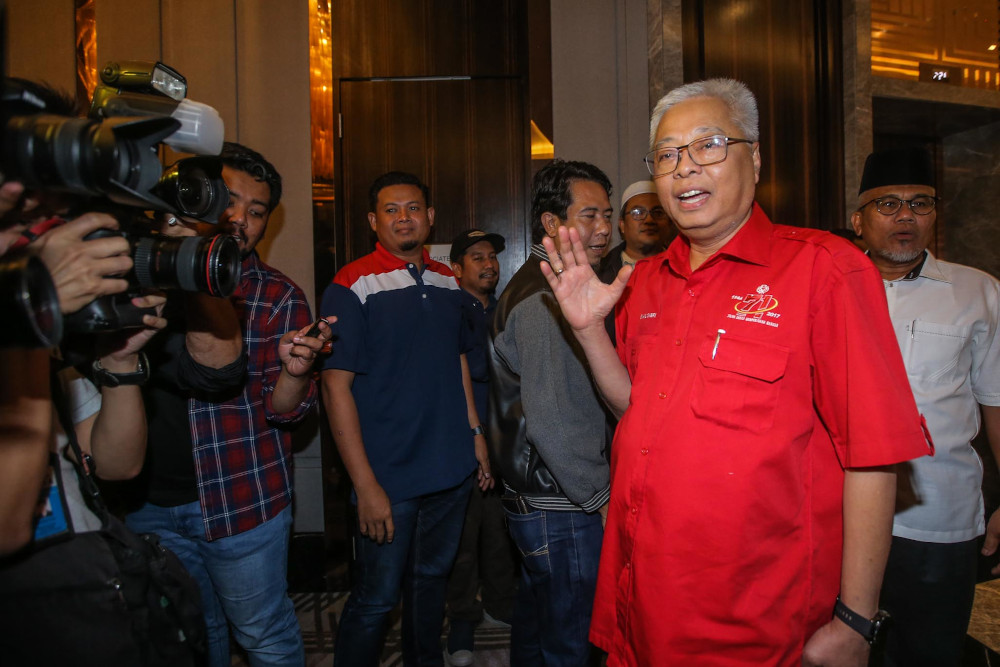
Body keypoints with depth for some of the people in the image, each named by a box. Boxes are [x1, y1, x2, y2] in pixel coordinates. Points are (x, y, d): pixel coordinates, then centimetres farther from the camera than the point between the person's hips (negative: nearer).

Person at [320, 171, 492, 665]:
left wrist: (475, 433, 11)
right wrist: (365, 485, -17)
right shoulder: (352, 286, -10)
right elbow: (336, 387, -13)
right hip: (389, 478, -5)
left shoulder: (447, 283, 8)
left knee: (432, 579, 20)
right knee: (376, 598, 5)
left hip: (453, 470, 6)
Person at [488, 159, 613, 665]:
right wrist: (601, 495, -15)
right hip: (564, 510, -10)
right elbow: (550, 419, -25)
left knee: (535, 619, 24)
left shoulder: (530, 286, 12)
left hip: (531, 501, 10)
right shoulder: (544, 300, -20)